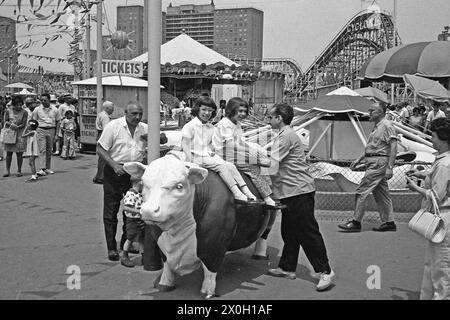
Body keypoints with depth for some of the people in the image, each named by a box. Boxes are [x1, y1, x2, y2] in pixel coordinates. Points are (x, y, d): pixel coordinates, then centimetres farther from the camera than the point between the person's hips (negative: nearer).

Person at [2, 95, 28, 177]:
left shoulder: (24, 112, -2)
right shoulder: (8, 111, 3)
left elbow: (24, 124, -5)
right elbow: (5, 121, 4)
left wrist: (17, 127, -21)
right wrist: (11, 124, -16)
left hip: (19, 134, -1)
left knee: (19, 153, 0)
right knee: (9, 153, 4)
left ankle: (19, 171, 9)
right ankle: (8, 171, 10)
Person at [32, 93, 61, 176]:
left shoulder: (54, 110, 5)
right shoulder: (37, 110, 1)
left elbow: (57, 122, 10)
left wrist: (56, 133, 5)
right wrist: (35, 131, -2)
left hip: (51, 130, 2)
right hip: (41, 130, -2)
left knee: (49, 150, 8)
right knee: (42, 150, -10)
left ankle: (48, 168, 17)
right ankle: (42, 169, -16)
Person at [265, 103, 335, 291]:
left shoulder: (286, 136, -13)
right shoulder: (284, 135, 20)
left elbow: (272, 166, -18)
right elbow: (276, 164, 21)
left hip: (298, 191, -10)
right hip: (290, 191, 10)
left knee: (308, 231, -7)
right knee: (289, 231, 15)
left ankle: (325, 272, -1)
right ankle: (287, 268, 23)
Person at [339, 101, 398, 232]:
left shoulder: (387, 125, -11)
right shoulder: (377, 127, 19)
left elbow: (393, 147, -17)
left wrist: (390, 167, -23)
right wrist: (359, 159, 21)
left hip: (379, 163, -10)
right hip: (372, 162, 10)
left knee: (361, 191, -10)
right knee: (381, 193, 11)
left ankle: (356, 222, -6)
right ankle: (388, 222, 16)